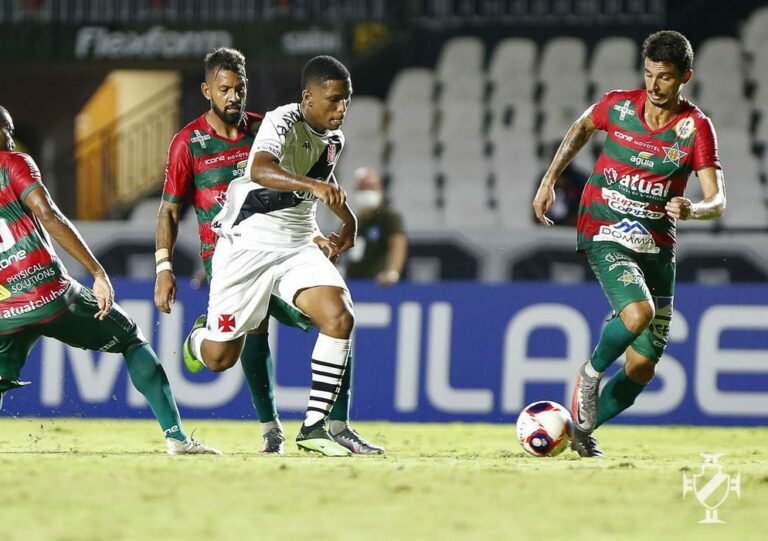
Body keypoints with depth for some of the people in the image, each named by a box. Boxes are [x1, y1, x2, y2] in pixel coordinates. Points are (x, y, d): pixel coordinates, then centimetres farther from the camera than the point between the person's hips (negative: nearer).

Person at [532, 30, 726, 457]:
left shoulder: (696, 128, -7)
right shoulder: (617, 105, -3)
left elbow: (717, 201, -11)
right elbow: (582, 128, 20)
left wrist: (692, 210, -34)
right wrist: (549, 180, 15)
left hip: (656, 246, 2)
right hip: (605, 234, -2)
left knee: (643, 367, 2)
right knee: (639, 313, -31)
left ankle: (583, 430, 21)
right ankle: (591, 373, -3)